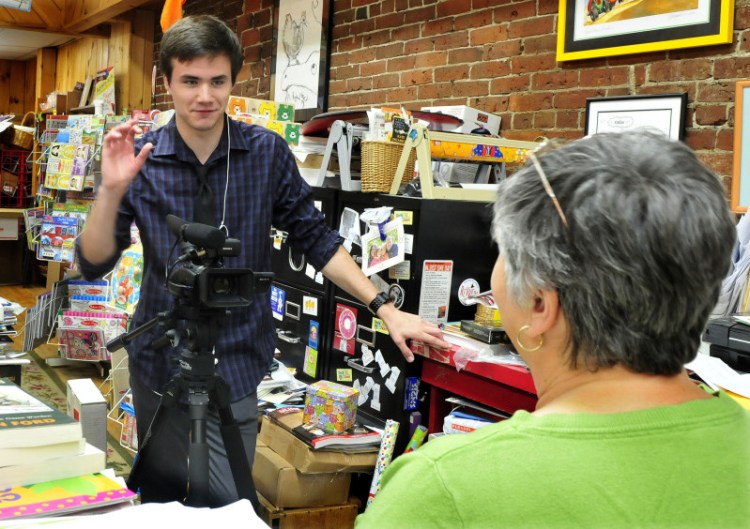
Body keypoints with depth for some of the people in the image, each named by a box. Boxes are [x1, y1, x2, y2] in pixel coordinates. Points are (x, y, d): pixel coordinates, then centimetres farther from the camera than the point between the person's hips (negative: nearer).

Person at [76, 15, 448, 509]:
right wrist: (112, 189, -24)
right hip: (158, 361, 1)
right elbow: (94, 264, -7)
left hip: (236, 365, -1)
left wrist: (385, 309, -6)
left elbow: (315, 238, 1)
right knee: (159, 504, 17)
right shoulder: (141, 157, -5)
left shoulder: (266, 152, -5)